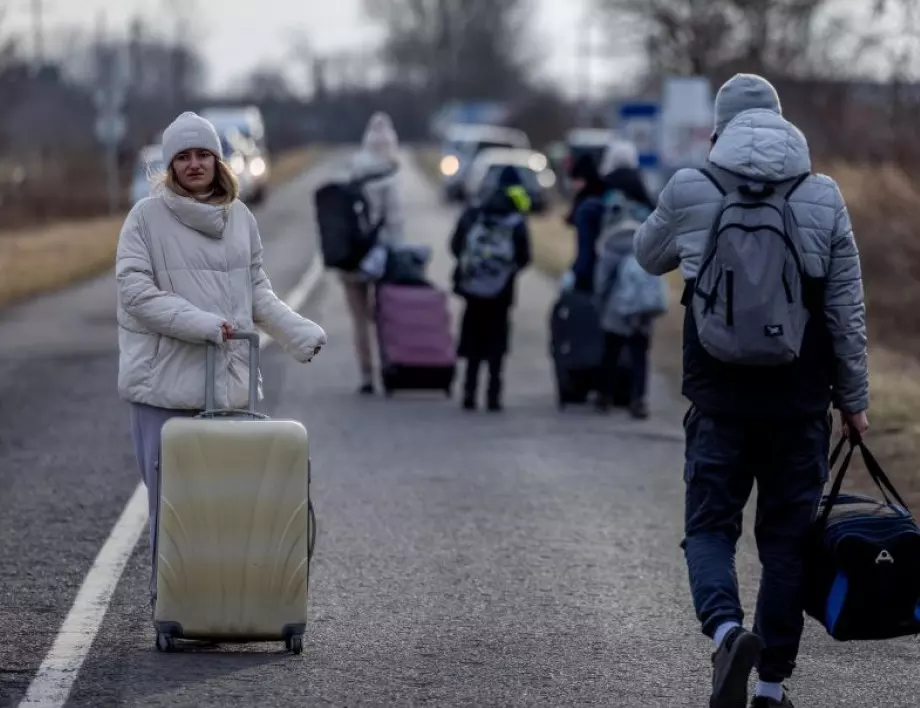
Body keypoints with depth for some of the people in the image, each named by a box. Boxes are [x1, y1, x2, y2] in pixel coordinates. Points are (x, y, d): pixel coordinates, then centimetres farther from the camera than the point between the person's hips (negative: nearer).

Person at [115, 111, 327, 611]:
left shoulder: (240, 218, 11)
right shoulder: (147, 217, -2)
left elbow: (257, 290, 16)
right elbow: (135, 290, -10)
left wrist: (299, 331, 0)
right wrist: (201, 323, -18)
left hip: (227, 379, 4)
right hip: (164, 381, -4)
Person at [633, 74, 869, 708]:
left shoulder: (689, 193, -2)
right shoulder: (824, 199, 0)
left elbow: (648, 257, 18)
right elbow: (848, 311, 1)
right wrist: (854, 397, 9)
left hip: (720, 400, -1)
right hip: (801, 404, 1)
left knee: (710, 527, 8)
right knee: (788, 538, 9)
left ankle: (726, 627, -21)